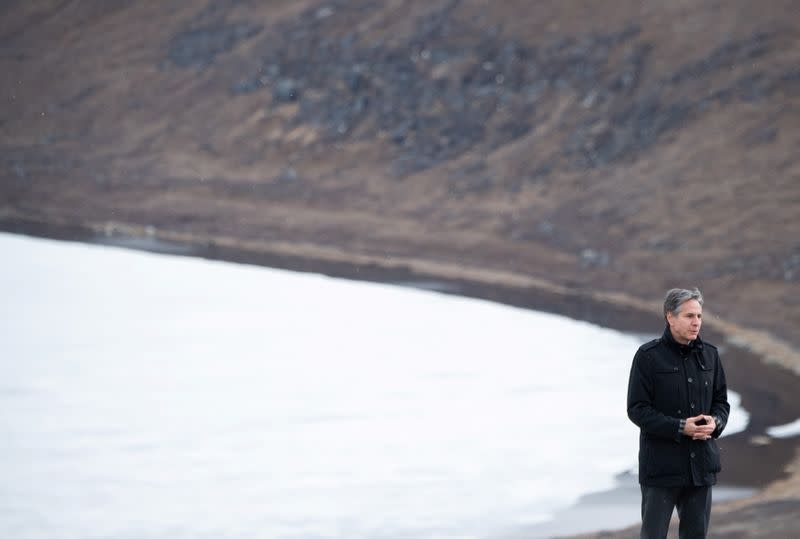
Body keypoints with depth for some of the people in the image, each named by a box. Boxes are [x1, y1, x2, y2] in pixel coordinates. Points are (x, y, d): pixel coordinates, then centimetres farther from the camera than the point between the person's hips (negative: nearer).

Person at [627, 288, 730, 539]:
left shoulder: (709, 354, 8)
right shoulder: (649, 356, -8)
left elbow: (721, 401, 15)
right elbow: (637, 409, -10)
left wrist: (715, 422, -9)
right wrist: (680, 428, -19)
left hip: (701, 465, 5)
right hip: (662, 465, -5)